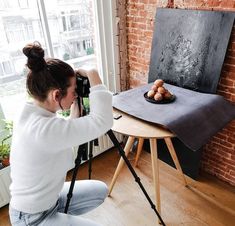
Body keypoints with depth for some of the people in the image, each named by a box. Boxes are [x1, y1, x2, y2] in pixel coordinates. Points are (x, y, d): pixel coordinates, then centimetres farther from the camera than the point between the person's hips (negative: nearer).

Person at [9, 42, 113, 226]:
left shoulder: (33, 116, -7)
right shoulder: (41, 129, -36)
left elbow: (66, 137, 4)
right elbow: (102, 122, -39)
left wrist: (75, 113, -7)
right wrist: (93, 76, -28)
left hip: (48, 199, 8)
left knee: (100, 190, 14)